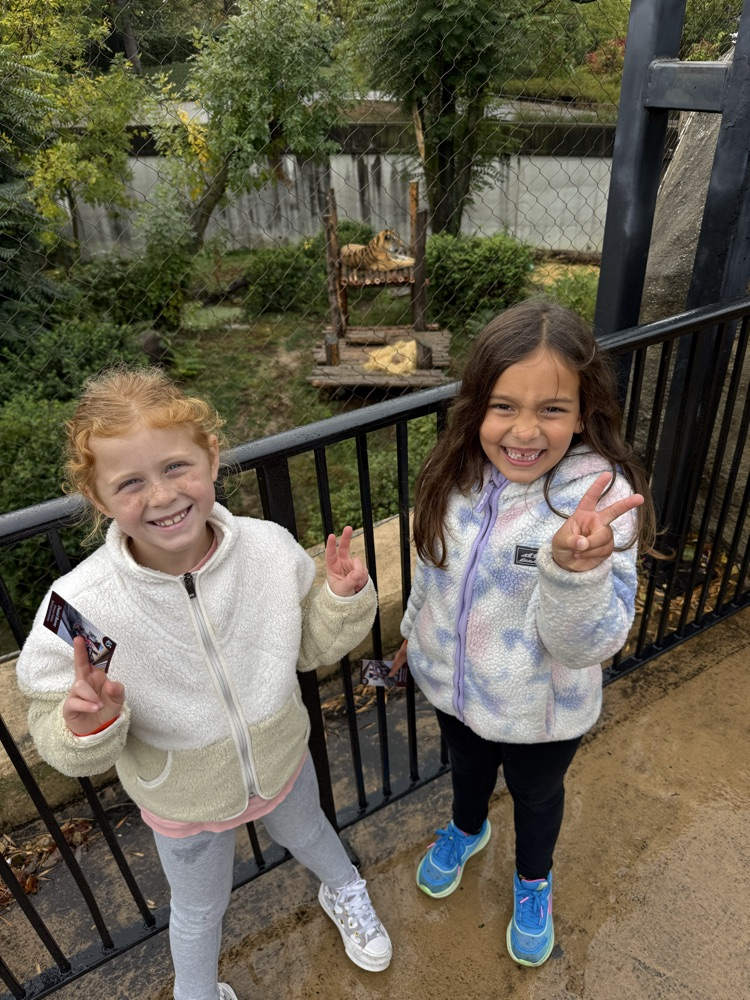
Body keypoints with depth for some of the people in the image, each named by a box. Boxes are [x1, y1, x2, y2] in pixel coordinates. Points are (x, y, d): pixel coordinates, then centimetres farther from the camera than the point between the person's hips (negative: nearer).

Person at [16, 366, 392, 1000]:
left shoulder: (271, 548, -27)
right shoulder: (79, 608, -33)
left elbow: (309, 648, -9)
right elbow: (57, 736, -19)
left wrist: (343, 600, -26)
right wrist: (85, 727, -40)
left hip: (282, 760, 2)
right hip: (185, 802, -1)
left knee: (307, 834, 35)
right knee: (200, 910, 28)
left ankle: (345, 893, 72)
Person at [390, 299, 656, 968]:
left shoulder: (599, 496, -31)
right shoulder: (460, 471, -16)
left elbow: (588, 645, -32)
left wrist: (576, 565, -52)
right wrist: (414, 629, 16)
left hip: (539, 712, -3)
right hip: (451, 685, 4)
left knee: (536, 794, 27)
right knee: (467, 765, 32)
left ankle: (534, 881, 60)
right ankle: (467, 829, 67)